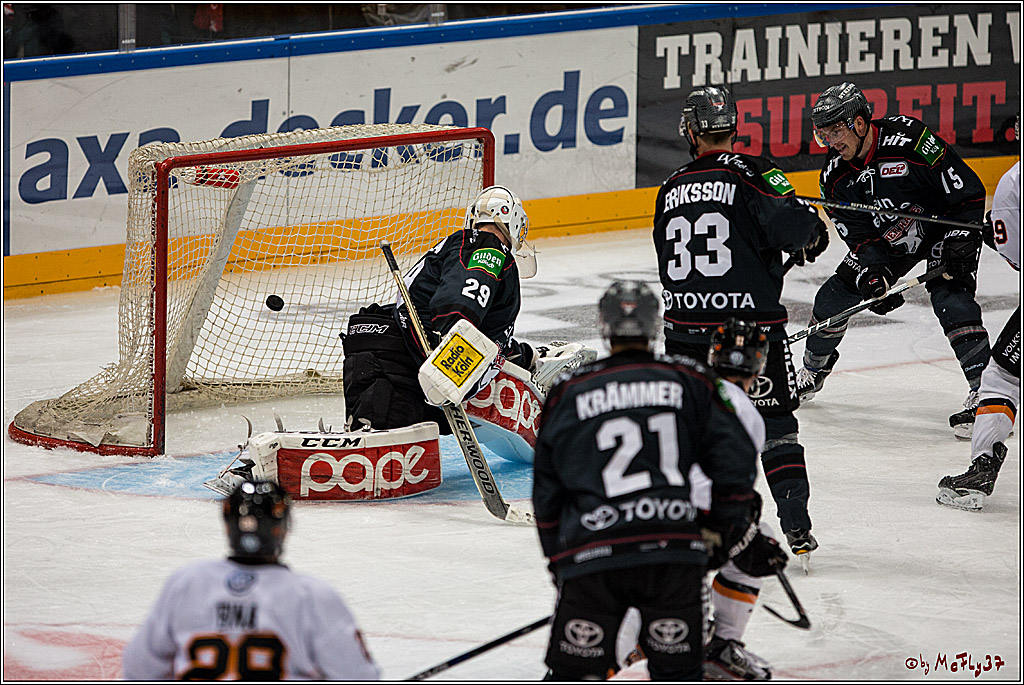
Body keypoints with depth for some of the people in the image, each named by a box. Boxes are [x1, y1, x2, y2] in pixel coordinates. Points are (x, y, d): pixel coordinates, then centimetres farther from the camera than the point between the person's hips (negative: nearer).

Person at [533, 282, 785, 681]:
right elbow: (733, 463, 7)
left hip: (590, 555, 0)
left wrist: (560, 563, 25)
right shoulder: (691, 382, 12)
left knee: (572, 673, 10)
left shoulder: (567, 393, 12)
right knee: (678, 669, 12)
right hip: (674, 552, 0)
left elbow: (547, 495, 15)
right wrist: (738, 532, 19)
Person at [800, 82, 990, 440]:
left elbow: (968, 190, -25)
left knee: (951, 299, -27)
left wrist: (960, 244, -26)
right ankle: (812, 372, 26)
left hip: (945, 226, -6)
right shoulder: (835, 175, -11)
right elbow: (860, 235, -10)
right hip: (888, 240, 6)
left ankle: (983, 389, -24)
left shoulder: (910, 139, -31)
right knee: (833, 297, 2)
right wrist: (873, 273, -27)